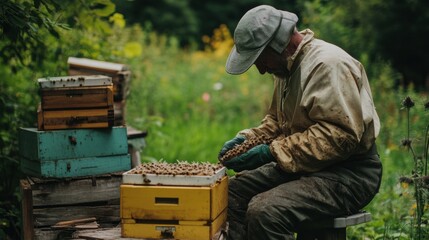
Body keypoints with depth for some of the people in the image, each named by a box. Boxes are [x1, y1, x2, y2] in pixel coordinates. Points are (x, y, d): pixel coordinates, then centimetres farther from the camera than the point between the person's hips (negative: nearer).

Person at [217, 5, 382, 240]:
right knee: (233, 190, 2)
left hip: (348, 174, -10)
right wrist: (247, 138, 3)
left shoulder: (327, 65, -19)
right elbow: (278, 120, 23)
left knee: (264, 212, -28)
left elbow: (340, 135, -27)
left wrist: (272, 152, -26)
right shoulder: (287, 66, 11)